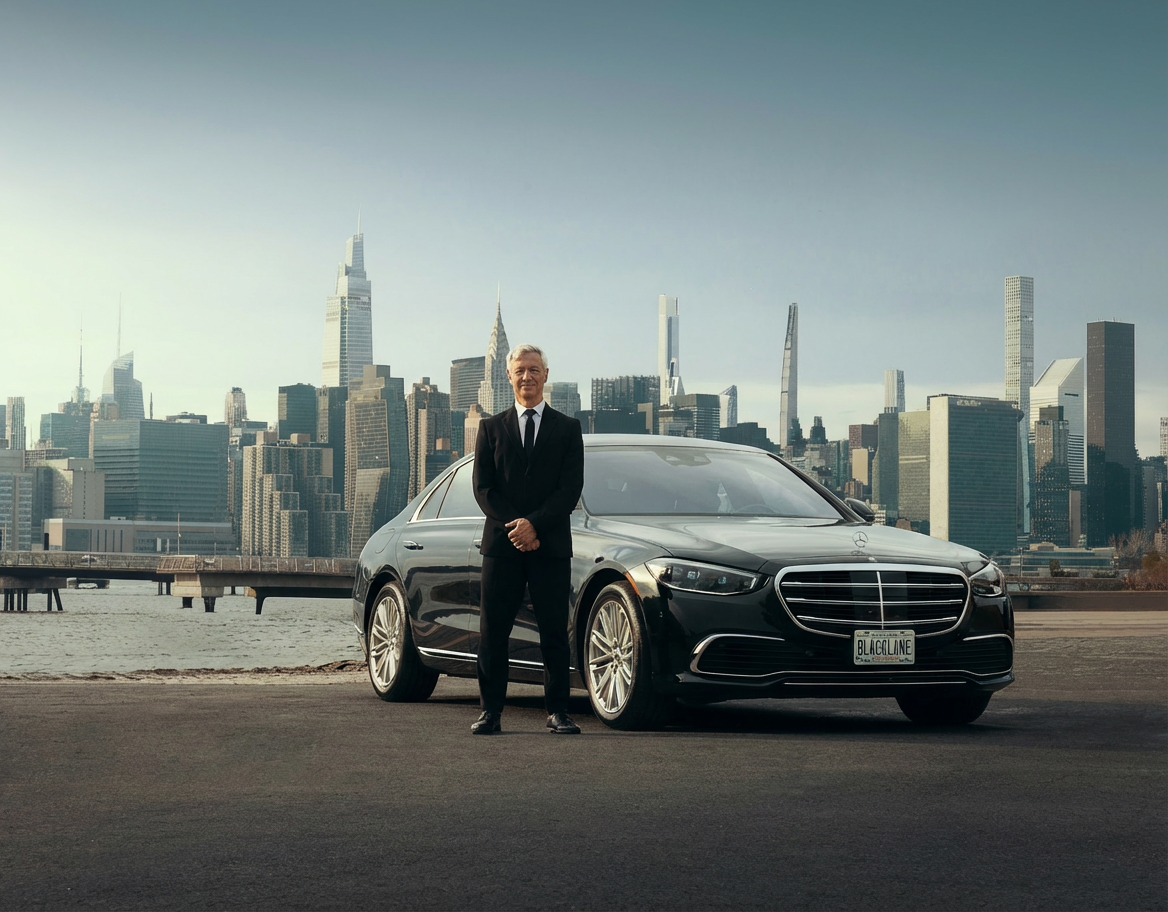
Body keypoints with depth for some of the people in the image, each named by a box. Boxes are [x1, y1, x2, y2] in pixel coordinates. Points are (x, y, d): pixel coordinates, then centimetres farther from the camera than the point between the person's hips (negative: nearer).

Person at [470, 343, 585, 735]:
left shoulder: (567, 428, 9)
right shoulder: (491, 427, 12)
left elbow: (571, 487, 0)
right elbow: (482, 486, 5)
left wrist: (534, 524, -13)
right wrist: (513, 527, -10)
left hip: (551, 545, -1)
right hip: (501, 545, 1)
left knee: (554, 632, -1)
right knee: (492, 632, 0)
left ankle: (558, 712, 4)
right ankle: (491, 712, 4)